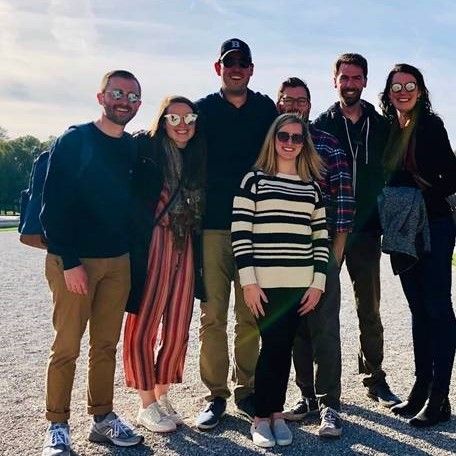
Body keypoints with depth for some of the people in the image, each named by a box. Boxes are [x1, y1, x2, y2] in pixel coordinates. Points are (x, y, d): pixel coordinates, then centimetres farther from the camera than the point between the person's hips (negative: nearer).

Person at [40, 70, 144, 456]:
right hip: (73, 260, -5)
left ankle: (103, 418, 22)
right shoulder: (73, 141, -7)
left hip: (118, 261, 5)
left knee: (107, 345, 11)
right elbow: (54, 205, -11)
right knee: (67, 346, 1)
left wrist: (132, 252, 8)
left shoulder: (134, 148, 8)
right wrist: (70, 262, -16)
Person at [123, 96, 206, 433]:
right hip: (151, 250, -5)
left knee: (177, 331, 9)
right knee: (143, 327, 1)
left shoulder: (196, 159, 13)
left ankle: (162, 397, 27)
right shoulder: (144, 150, -3)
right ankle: (147, 405, 16)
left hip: (185, 253, 6)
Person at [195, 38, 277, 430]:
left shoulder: (267, 110, 11)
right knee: (213, 315, 0)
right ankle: (216, 395, 11)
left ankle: (246, 389, 18)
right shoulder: (203, 110, 9)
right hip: (212, 225, -1)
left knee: (251, 314, 5)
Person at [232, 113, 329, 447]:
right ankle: (262, 417, 12)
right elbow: (240, 233, -5)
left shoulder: (312, 186, 13)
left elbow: (321, 238, 12)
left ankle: (277, 413, 20)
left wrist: (318, 283, 4)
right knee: (272, 346, -3)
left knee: (284, 347, 8)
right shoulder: (254, 180, 2)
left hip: (301, 284, 3)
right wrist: (249, 281, -10)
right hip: (265, 283, -3)